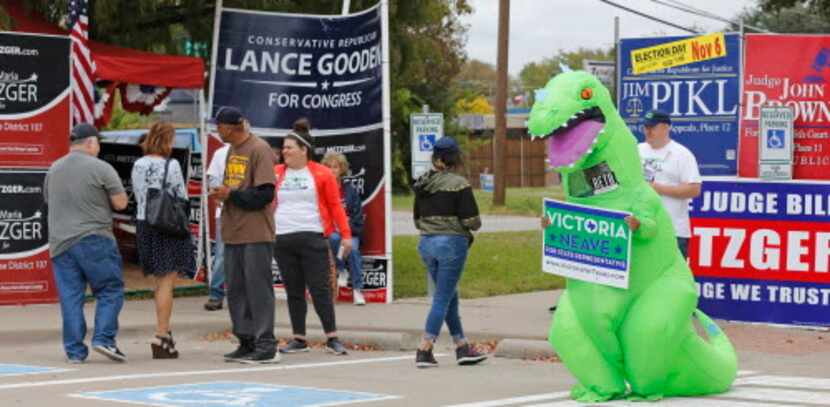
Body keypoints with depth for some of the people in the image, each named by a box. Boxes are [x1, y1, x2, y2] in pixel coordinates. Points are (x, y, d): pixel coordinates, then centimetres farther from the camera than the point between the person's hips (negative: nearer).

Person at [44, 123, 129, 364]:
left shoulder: (53, 170, 12)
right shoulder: (101, 168, -7)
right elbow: (121, 203, -7)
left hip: (60, 242, 5)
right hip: (94, 240, -5)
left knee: (70, 297, 6)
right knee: (110, 290, 4)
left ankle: (74, 350, 5)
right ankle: (104, 339, -8)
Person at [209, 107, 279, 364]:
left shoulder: (259, 150, -10)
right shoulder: (232, 151, 17)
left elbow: (265, 194, -16)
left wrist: (231, 195, -14)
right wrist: (221, 194, 4)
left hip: (255, 235, -9)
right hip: (233, 233, 9)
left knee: (258, 289, -6)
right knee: (236, 290, 10)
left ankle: (266, 346, -2)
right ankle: (247, 342, 17)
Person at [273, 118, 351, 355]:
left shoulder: (322, 174, 1)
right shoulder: (276, 173, 9)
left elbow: (335, 205, 2)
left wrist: (345, 234, -3)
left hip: (312, 238, -3)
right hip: (282, 239, 3)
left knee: (320, 289, -4)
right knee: (293, 291, 8)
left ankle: (332, 339, 1)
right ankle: (299, 339, 14)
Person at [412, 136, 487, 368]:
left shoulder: (422, 184, 7)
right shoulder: (458, 184, -11)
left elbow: (417, 220, 14)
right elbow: (472, 221, -13)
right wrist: (475, 225, 8)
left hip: (427, 243, 7)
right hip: (452, 243, -6)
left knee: (450, 297, 16)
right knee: (443, 299, -1)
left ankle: (462, 348, 21)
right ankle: (424, 352, -4)